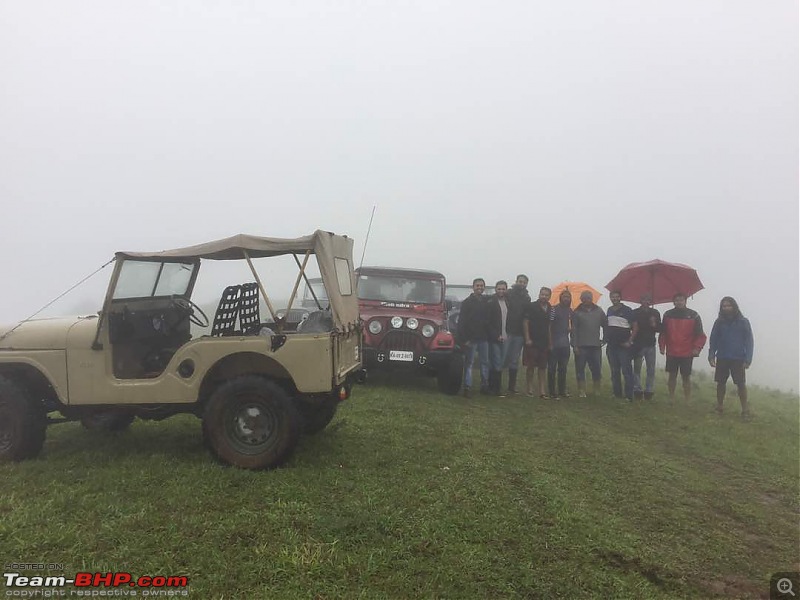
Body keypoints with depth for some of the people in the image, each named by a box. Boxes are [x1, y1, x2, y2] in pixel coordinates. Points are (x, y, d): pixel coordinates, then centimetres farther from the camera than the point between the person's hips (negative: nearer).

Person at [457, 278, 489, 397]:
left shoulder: (486, 302, 9)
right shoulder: (467, 302, -3)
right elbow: (462, 321, -7)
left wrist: (489, 335, 2)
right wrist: (464, 338, -13)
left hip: (484, 338, 4)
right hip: (471, 338, -4)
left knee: (485, 362, 8)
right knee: (469, 363, 0)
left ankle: (485, 386, 17)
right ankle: (467, 387, 2)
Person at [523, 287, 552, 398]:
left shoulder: (549, 309, 11)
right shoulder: (532, 306, -4)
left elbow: (549, 326, 15)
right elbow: (525, 322, -7)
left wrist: (550, 342, 10)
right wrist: (527, 339, -13)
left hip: (544, 342, 5)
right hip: (532, 342, -5)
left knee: (543, 367, 5)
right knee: (530, 366, -1)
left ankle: (542, 390, 8)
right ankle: (529, 389, 7)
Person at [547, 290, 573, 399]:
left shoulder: (570, 311, 11)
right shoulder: (554, 309, -5)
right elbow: (549, 326, -9)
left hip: (565, 344, 5)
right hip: (554, 343, -5)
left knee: (563, 368, 11)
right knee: (552, 368, 1)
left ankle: (562, 391, 18)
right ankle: (552, 391, 7)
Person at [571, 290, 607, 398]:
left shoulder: (599, 311, 9)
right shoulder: (577, 312, 2)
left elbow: (605, 326, 16)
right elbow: (574, 330, -2)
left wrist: (604, 339, 8)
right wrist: (575, 345, -7)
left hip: (595, 345, 2)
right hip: (581, 346, -2)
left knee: (597, 369, 5)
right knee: (580, 370, 0)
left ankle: (596, 391, 17)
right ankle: (581, 391, 5)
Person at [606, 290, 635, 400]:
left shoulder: (627, 310, -3)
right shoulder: (609, 310, 13)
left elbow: (634, 328, -6)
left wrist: (629, 341, -15)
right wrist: (606, 339, 12)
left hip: (623, 346, -6)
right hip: (611, 345, 6)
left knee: (626, 371, -7)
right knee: (614, 371, 10)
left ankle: (629, 395, -4)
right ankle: (617, 394, 17)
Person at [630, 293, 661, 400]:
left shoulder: (655, 313, 9)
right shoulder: (635, 313, 3)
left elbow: (659, 328, 11)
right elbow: (633, 328, 0)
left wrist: (654, 325, -9)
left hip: (650, 345, 2)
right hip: (638, 344, -2)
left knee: (651, 370, 2)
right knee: (637, 369, 2)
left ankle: (648, 391, 8)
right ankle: (637, 390, 7)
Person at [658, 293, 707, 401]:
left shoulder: (693, 316, -2)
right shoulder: (667, 315, 5)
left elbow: (700, 335, -2)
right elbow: (662, 333, 10)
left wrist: (697, 348, -12)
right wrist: (662, 346, 2)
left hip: (687, 353, -2)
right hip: (671, 353, 2)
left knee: (686, 377, 3)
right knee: (671, 376, 8)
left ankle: (687, 400, 10)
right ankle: (671, 398, 18)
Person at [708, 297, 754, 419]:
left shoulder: (743, 322, -2)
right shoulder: (719, 322, 5)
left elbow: (749, 341, -2)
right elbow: (713, 340, 7)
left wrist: (748, 359, -8)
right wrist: (711, 355, -3)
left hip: (738, 359, -2)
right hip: (722, 358, 2)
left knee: (741, 384, -4)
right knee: (721, 383, 7)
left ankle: (745, 409, 5)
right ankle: (719, 407, 19)